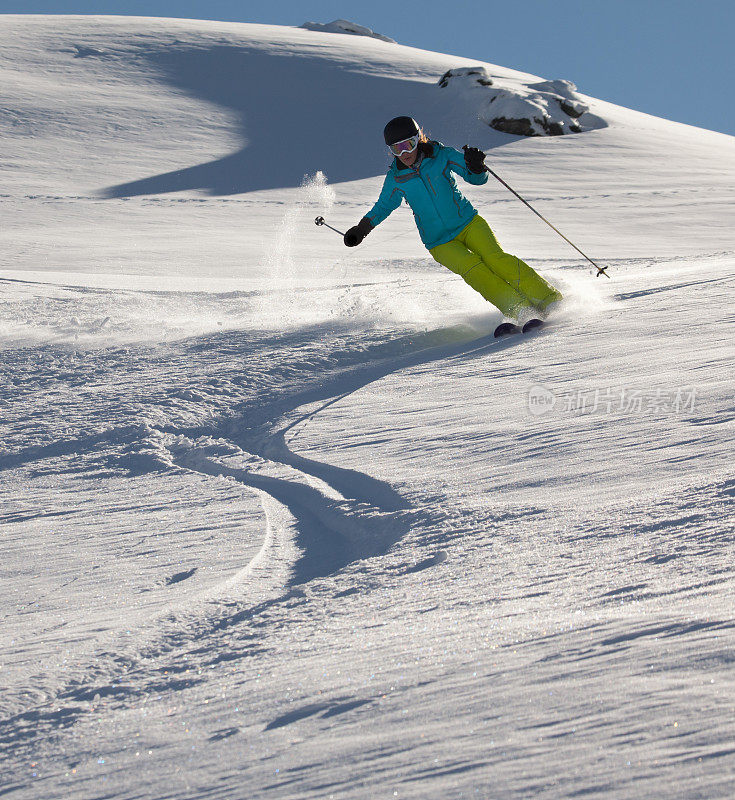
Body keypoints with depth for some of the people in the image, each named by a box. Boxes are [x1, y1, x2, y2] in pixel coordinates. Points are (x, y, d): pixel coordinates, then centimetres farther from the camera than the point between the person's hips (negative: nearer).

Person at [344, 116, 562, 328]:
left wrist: (476, 167, -26)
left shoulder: (442, 155, -6)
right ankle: (522, 311, -30)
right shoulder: (396, 178, -1)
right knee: (472, 267, -27)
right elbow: (383, 206, 17)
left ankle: (550, 299, -20)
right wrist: (362, 228, 4)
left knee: (496, 259, -24)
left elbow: (477, 179, -4)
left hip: (468, 222, 0)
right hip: (440, 243, 0)